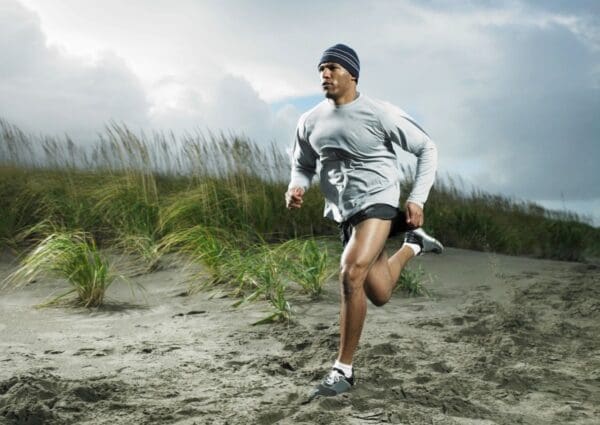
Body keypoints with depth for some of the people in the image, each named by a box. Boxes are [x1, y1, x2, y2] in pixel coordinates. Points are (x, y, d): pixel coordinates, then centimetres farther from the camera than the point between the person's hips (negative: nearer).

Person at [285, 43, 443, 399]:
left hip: (377, 201, -6)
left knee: (351, 274, -28)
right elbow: (303, 166, 15)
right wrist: (296, 187, -8)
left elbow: (427, 149, -3)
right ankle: (413, 243, 45)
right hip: (344, 212, 6)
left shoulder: (379, 113, -12)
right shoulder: (310, 122, 1)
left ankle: (344, 370, -15)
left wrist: (418, 199, -11)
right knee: (379, 295, 14)